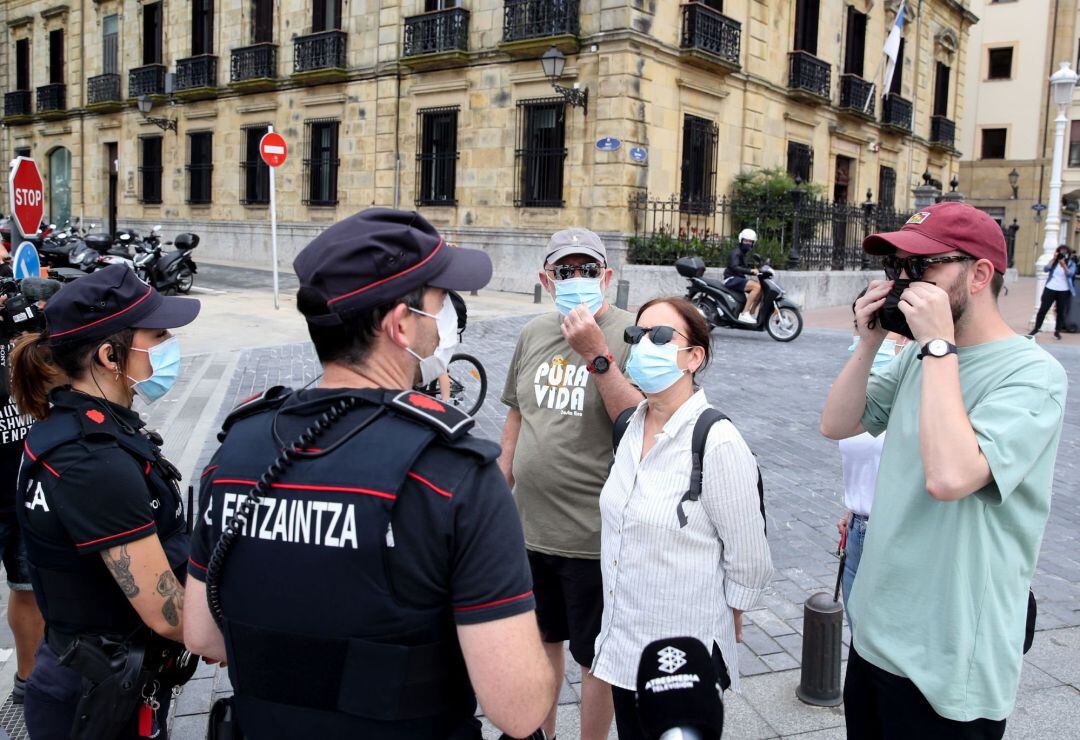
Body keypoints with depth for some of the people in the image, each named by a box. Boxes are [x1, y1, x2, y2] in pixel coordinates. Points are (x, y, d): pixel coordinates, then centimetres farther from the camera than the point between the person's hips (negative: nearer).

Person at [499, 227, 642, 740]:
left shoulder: (630, 335, -13)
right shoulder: (534, 333, 6)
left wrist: (595, 354, -28)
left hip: (592, 536, -6)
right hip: (529, 525, 6)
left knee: (594, 657, 12)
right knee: (541, 639, 24)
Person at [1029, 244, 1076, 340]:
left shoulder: (1071, 263, 3)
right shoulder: (1054, 262, 7)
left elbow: (1070, 274, -15)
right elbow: (1045, 269, -10)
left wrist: (1063, 264, -26)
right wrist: (1053, 259, -14)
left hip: (1064, 291, -1)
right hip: (1050, 289, 1)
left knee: (1061, 312, 4)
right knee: (1043, 309, -1)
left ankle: (1057, 331, 14)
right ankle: (1036, 328, 11)